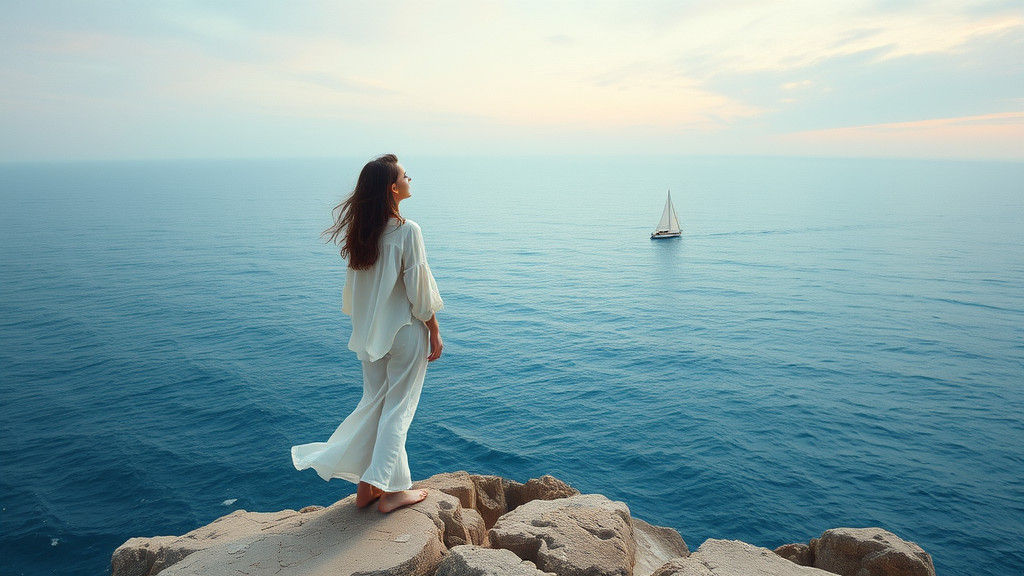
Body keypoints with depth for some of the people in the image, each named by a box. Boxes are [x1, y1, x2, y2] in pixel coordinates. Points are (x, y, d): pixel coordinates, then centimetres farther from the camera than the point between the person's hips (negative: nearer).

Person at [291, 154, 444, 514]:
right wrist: (434, 332, -6)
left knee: (373, 402, 17)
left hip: (370, 333, 6)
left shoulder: (361, 231, 2)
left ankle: (365, 486, 22)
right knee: (397, 408, 4)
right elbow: (420, 291, -16)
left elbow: (353, 287, 9)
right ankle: (391, 490, 13)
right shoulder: (407, 231, -17)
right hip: (406, 332, -6)